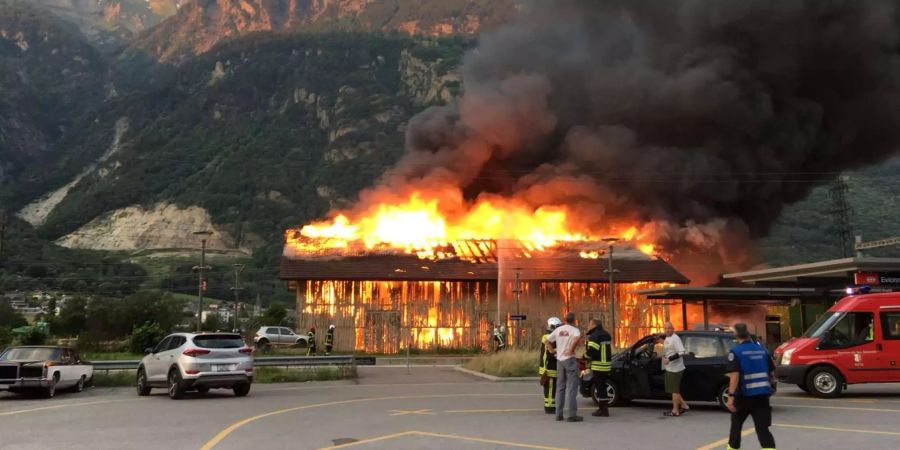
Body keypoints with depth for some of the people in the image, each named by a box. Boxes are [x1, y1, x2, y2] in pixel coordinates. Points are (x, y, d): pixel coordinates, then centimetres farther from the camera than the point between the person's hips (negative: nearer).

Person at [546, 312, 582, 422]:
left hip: (559, 360, 6)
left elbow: (547, 342, 10)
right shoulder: (574, 330, -7)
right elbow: (577, 338, -30)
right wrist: (571, 350, -20)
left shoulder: (558, 330, 9)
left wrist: (553, 351, 10)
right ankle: (572, 415, -3)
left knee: (560, 387, 13)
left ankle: (559, 414, 14)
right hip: (570, 359, -5)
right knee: (572, 387, -2)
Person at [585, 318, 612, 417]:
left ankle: (603, 409, -2)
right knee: (602, 386, 17)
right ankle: (604, 407, 24)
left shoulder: (594, 336, -14)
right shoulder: (606, 335, 16)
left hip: (598, 365, -9)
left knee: (600, 387, -4)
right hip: (606, 364, 9)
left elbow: (591, 351, -23)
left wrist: (585, 354, -3)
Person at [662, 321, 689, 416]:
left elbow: (681, 352, -25)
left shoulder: (675, 339, -17)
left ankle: (675, 411, 7)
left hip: (675, 369, -10)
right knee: (672, 389, 17)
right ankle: (684, 405, 24)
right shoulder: (667, 338, 12)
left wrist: (669, 359, -27)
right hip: (669, 368, 10)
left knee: (674, 390, -1)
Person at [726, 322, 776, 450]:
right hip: (762, 394, 4)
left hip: (744, 394, -3)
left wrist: (731, 396, -18)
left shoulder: (735, 352, -10)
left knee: (736, 423, 18)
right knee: (762, 427, 2)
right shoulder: (762, 349, 7)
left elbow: (735, 375, -18)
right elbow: (771, 372, 15)